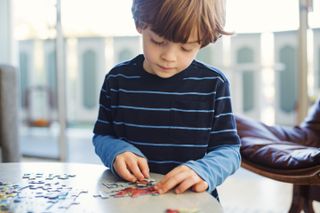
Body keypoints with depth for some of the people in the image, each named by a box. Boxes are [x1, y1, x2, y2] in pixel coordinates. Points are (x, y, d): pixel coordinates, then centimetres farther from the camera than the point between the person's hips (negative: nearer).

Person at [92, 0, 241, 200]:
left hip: (192, 199, -1)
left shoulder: (213, 84, -3)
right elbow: (102, 136, 10)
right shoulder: (117, 80, 2)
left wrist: (203, 171, -20)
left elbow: (229, 149, 0)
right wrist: (118, 152, -11)